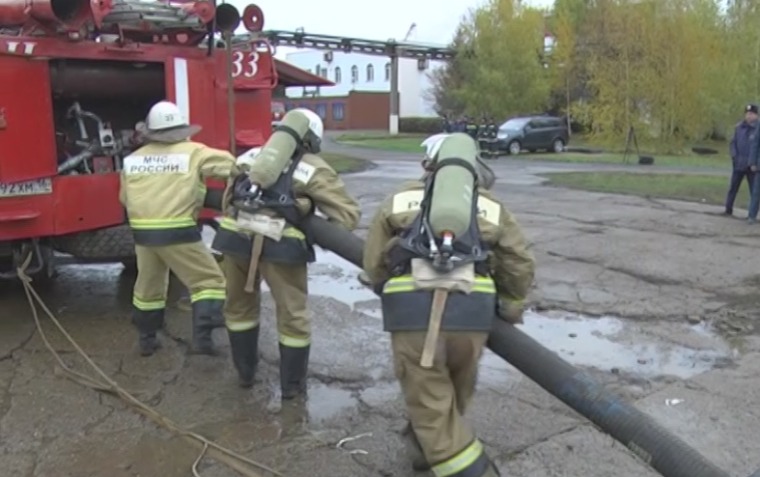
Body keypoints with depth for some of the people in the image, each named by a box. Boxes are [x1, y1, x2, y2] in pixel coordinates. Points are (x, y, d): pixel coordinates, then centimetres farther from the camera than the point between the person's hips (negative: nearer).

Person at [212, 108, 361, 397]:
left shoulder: (252, 155, 25)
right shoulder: (314, 169, 13)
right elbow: (349, 214, 7)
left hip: (236, 236, 4)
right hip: (280, 243, -4)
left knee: (239, 305, 24)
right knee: (292, 314, 12)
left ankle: (245, 372, 36)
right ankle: (292, 384, 23)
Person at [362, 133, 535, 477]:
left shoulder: (398, 200, 20)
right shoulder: (491, 207, 21)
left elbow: (374, 267, 16)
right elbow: (521, 267, 22)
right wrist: (509, 308, 39)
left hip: (413, 310, -2)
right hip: (471, 310, 2)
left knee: (431, 405, 9)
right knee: (456, 392, 27)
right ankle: (426, 449, 47)